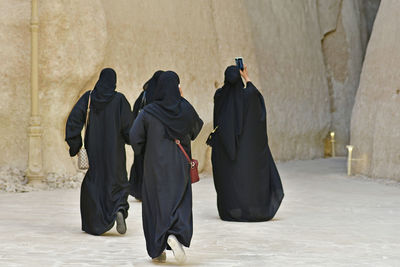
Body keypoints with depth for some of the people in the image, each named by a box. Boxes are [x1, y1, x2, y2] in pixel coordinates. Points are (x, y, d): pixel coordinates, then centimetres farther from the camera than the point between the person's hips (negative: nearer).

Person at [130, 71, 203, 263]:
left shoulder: (149, 112, -9)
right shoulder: (185, 109, -5)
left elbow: (135, 135, -11)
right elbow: (197, 126, 14)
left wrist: (142, 150, 9)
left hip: (155, 166, 0)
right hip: (179, 166, 0)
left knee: (156, 204, 10)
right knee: (180, 202, 5)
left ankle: (157, 250, 14)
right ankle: (174, 235, -24)